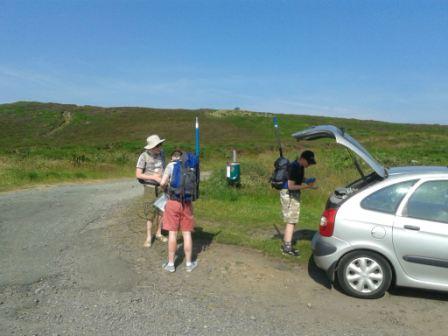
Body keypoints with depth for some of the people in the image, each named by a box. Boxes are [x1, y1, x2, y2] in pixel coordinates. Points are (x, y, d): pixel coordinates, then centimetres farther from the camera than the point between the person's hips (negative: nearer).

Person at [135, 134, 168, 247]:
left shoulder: (161, 152, -1)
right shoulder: (144, 156, -16)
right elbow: (138, 174, -17)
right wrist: (154, 177, -23)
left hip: (161, 186, 5)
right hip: (150, 187, -4)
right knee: (151, 213, -2)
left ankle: (158, 233, 27)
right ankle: (149, 238, 13)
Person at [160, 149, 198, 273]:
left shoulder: (171, 165, -4)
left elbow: (162, 183, -14)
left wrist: (166, 186, 8)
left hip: (173, 202, -2)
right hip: (187, 202, 3)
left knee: (172, 233, 6)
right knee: (187, 233, 10)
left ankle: (171, 264, 15)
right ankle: (189, 263, 19)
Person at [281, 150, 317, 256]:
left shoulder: (300, 166, 8)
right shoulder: (294, 167, -21)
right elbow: (291, 186, -23)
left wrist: (307, 182, 3)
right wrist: (306, 186, -23)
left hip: (295, 195, 10)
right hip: (288, 194, -10)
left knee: (292, 220, 13)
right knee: (291, 221, -8)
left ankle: (285, 244, 22)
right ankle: (287, 247, -2)